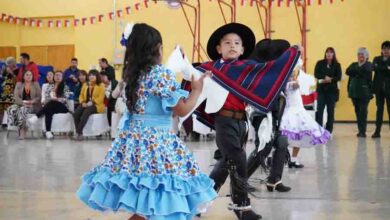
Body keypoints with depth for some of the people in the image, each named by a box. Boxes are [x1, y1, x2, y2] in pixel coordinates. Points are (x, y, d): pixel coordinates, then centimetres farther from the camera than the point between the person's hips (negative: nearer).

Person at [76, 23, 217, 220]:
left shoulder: (133, 73, 10)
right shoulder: (162, 74, -12)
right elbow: (182, 109, -9)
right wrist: (197, 89, 6)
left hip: (133, 138, 8)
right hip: (157, 141, -8)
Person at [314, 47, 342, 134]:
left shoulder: (337, 65, 6)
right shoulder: (320, 63, 5)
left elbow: (339, 77, -3)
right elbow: (316, 74, -5)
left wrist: (330, 79, -17)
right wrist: (325, 77, -18)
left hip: (332, 90, 1)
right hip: (321, 90, -1)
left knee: (330, 111, 2)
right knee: (319, 110, -6)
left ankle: (329, 131, 9)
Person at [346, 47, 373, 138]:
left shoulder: (368, 64, 4)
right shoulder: (354, 64, 19)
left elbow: (365, 71, -15)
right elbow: (348, 72, 2)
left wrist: (354, 71, -5)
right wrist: (358, 69, -7)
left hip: (364, 92, -5)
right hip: (354, 91, 5)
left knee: (363, 111, -8)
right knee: (357, 111, 4)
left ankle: (362, 131, -8)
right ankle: (360, 131, 10)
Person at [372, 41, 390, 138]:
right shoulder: (376, 59, 9)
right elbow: (375, 67, -12)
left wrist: (381, 68, -18)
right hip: (379, 88, 2)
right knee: (379, 108, 4)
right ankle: (377, 131, 6)